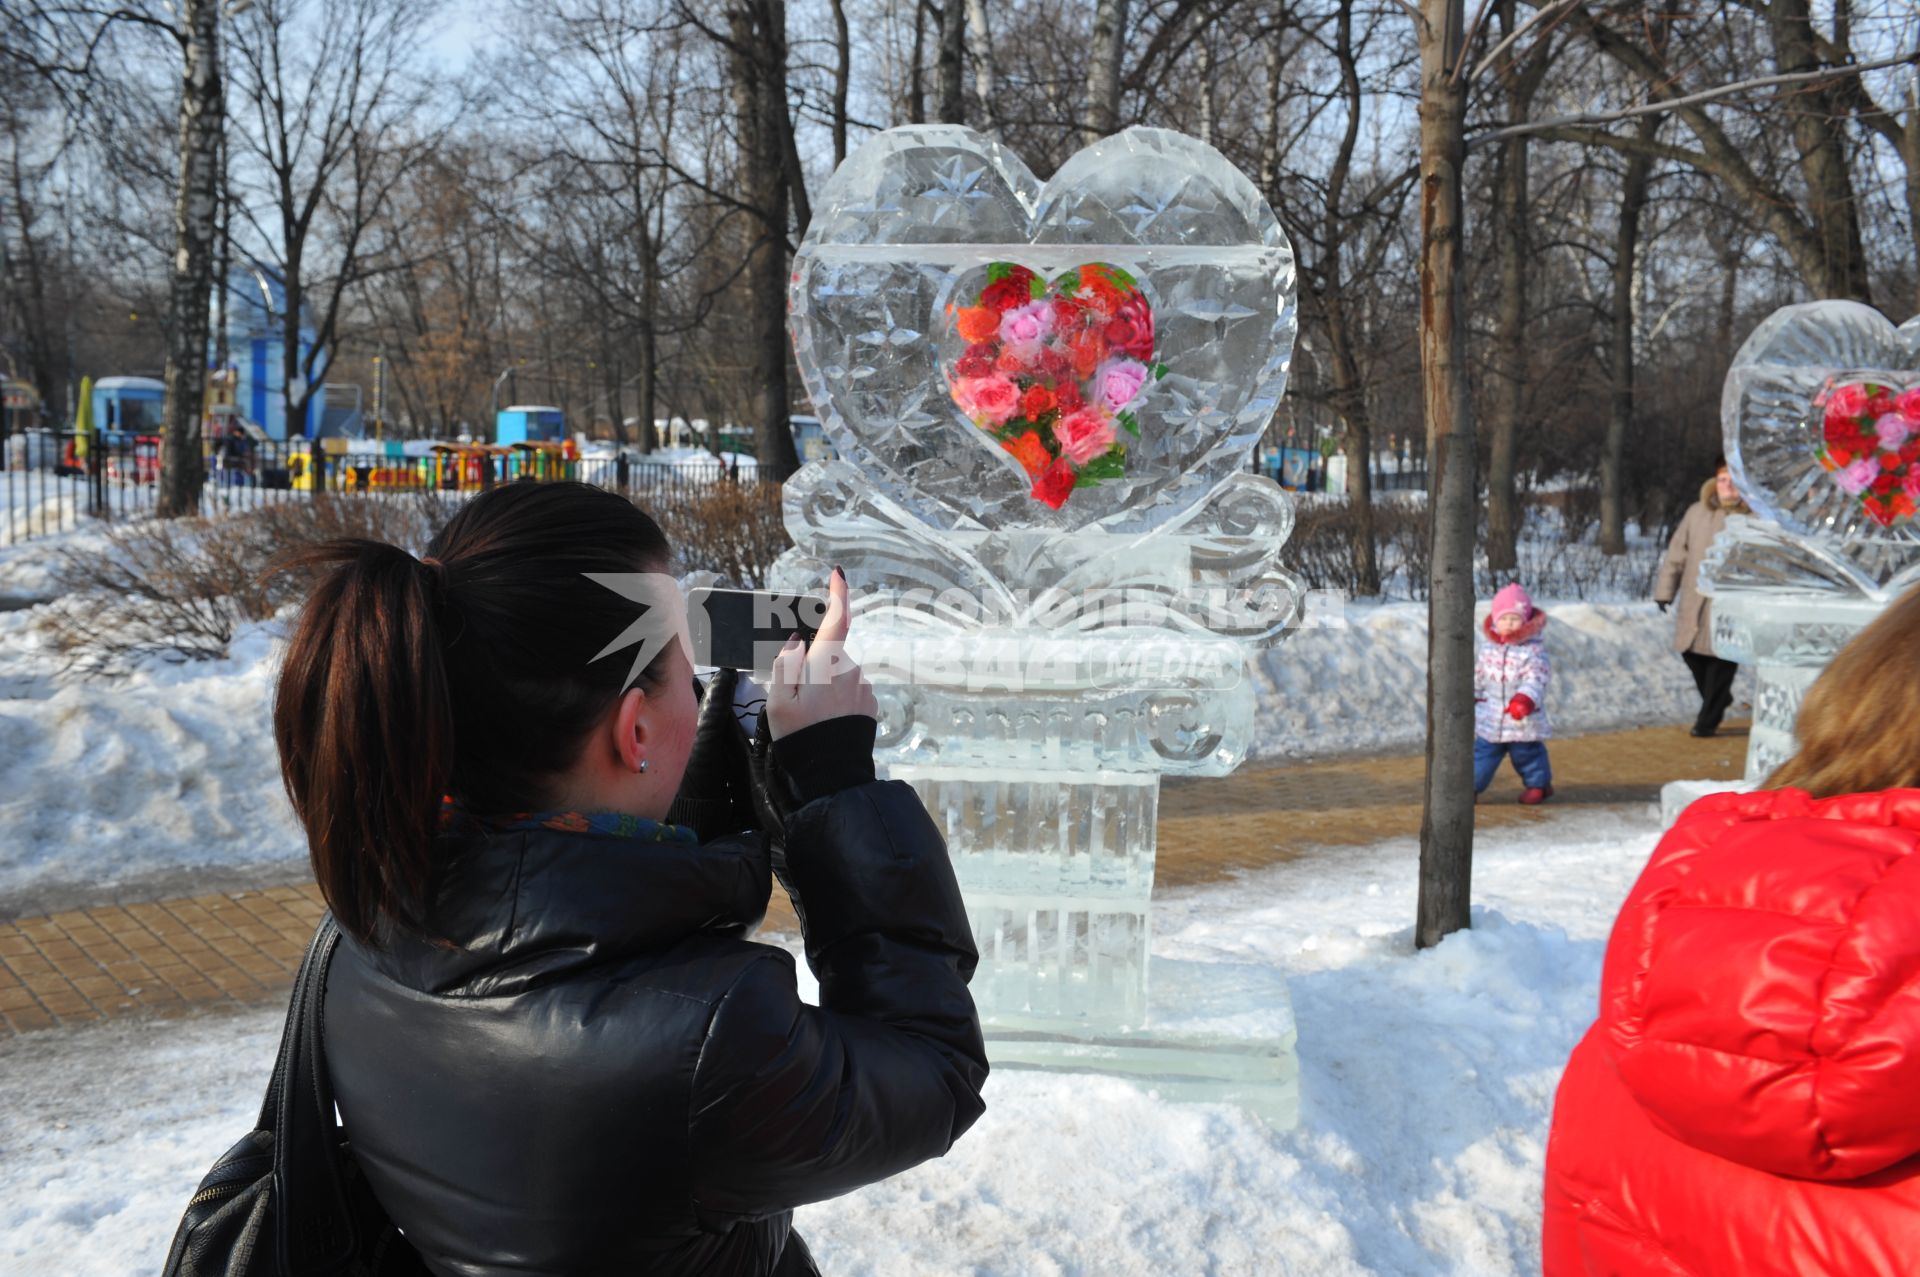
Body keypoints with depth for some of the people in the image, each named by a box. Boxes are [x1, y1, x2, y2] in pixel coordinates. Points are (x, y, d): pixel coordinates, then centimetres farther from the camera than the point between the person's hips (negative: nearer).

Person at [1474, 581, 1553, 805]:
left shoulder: (1533, 651, -14)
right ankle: (1472, 785, 11)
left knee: (1527, 753, 11)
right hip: (1490, 718, 4)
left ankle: (1538, 785, 30)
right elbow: (1478, 675, 15)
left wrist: (1525, 700, -37)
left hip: (1523, 722, -3)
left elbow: (1535, 680, -23)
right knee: (1483, 753, 4)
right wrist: (1473, 696, 21)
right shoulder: (1488, 648, 2)